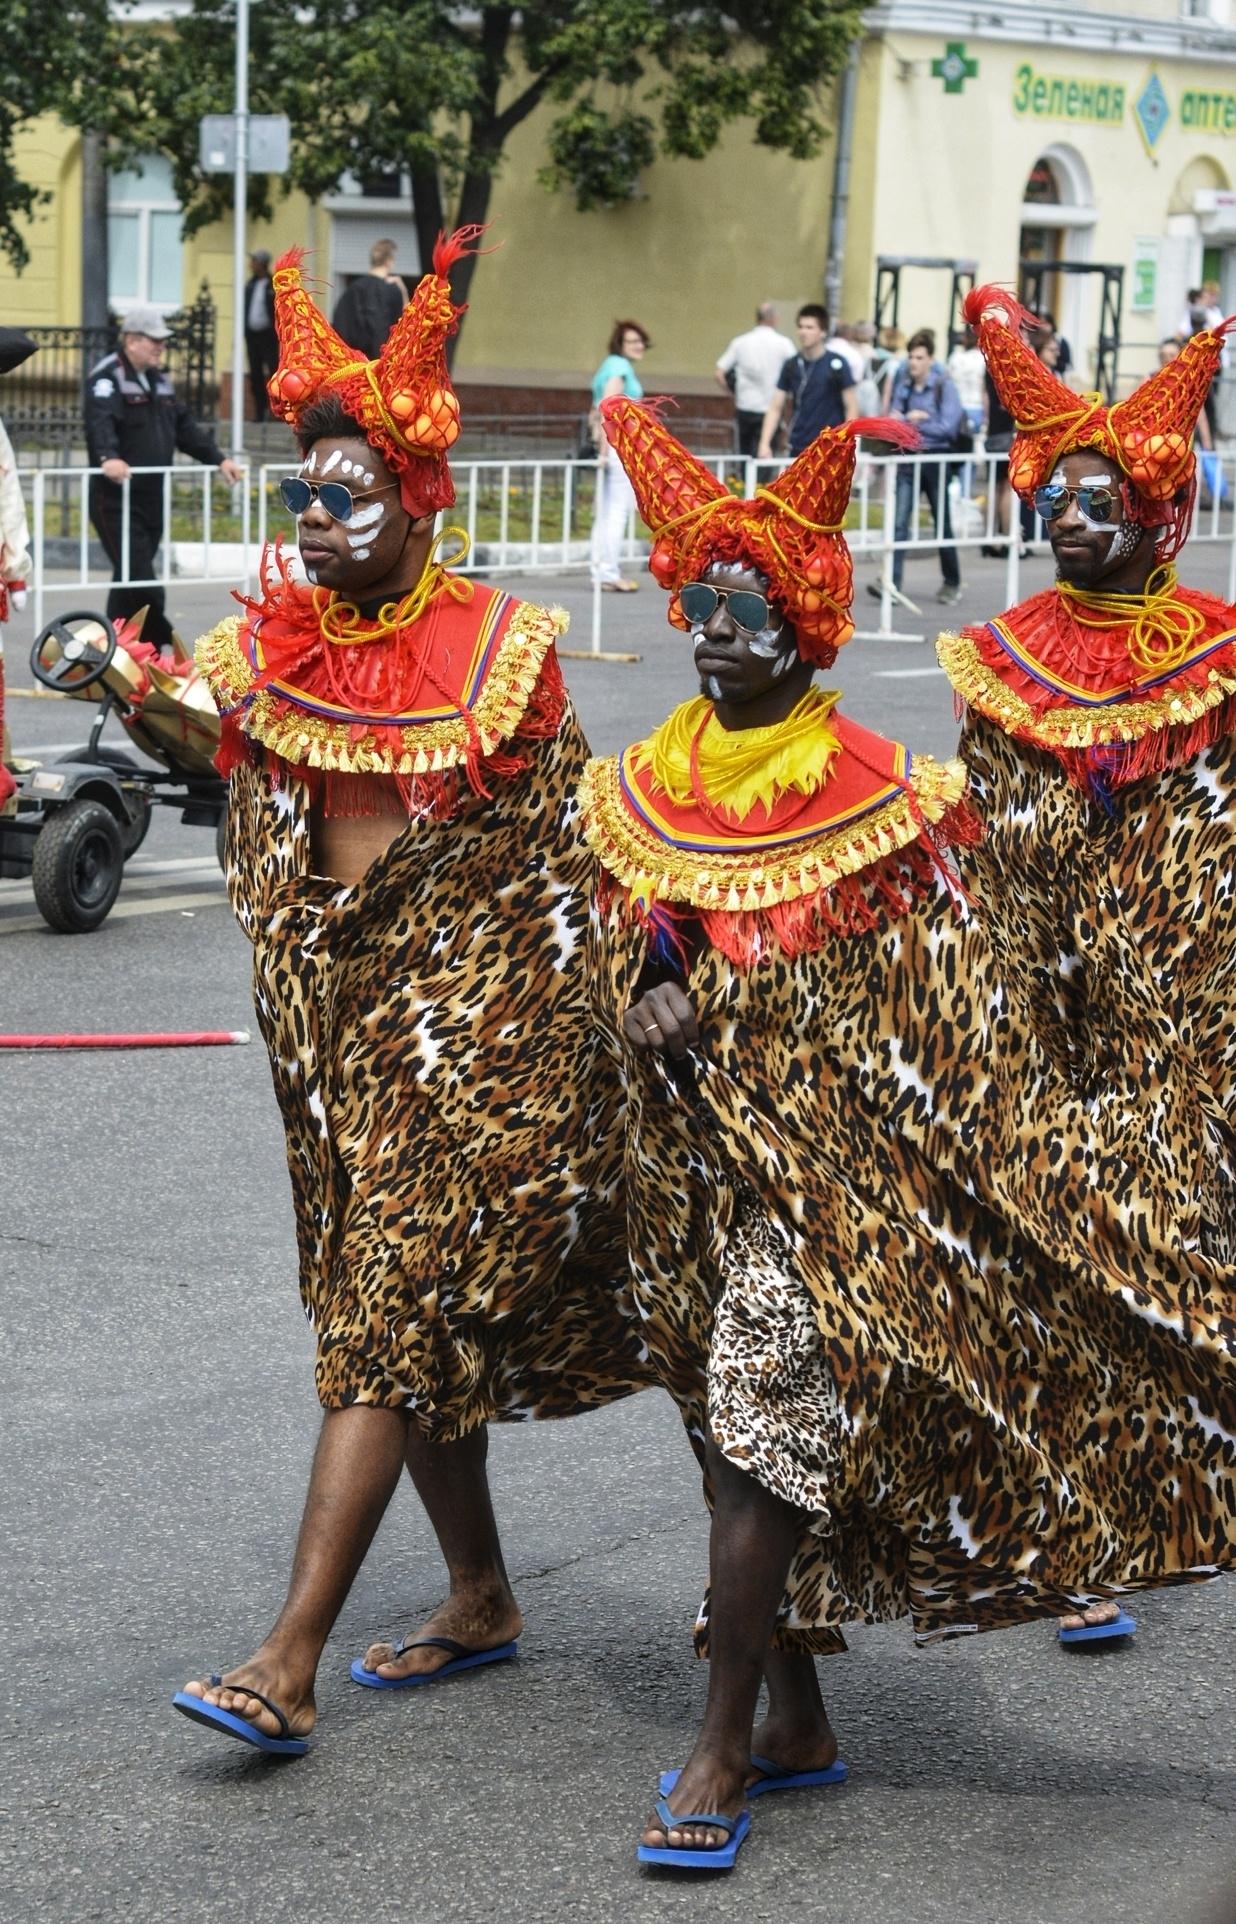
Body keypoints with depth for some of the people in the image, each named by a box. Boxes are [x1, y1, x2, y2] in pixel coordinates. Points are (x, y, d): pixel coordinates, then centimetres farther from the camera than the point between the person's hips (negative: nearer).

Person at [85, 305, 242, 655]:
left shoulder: (159, 379, 18)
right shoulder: (108, 376, -10)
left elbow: (184, 427, 21)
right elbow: (100, 422, -27)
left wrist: (218, 460, 12)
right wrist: (108, 457, -46)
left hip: (152, 497, 9)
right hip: (117, 498, -9)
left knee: (130, 581, 11)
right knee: (141, 581, -13)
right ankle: (165, 648, -10)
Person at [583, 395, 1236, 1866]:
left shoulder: (874, 801, -9)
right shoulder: (646, 788, 5)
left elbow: (953, 1011, -7)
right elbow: (618, 935, 14)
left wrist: (1049, 1167, -9)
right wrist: (645, 995, -9)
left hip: (827, 1152, -5)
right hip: (692, 1151, 6)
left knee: (765, 1428, -10)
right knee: (746, 1438, 13)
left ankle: (721, 1750, -3)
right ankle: (798, 1719, 26)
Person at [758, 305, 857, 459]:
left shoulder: (837, 364, -6)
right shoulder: (792, 365, 5)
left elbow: (851, 408, -3)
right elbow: (775, 408, 7)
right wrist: (765, 443, -4)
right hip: (798, 449, 4)